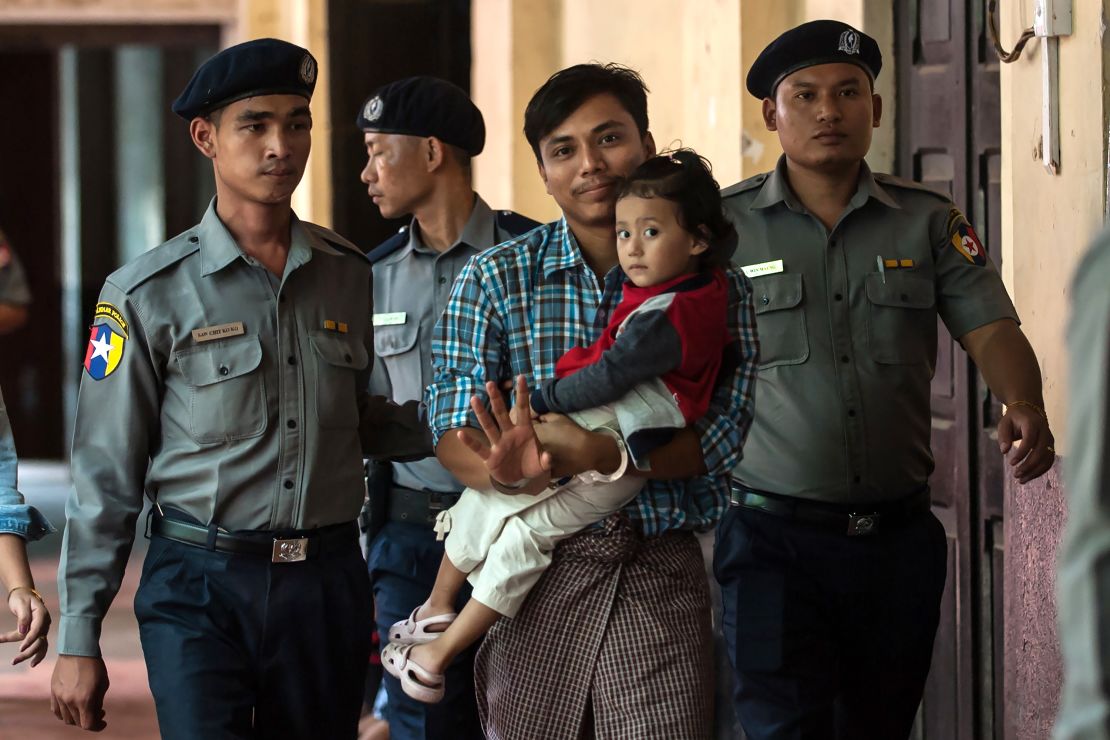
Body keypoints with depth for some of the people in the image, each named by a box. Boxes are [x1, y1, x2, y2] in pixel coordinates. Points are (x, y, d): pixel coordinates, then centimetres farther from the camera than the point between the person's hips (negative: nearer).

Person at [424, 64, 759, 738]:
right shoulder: (495, 278, 5)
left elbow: (721, 436, -6)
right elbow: (454, 433, -2)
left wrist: (590, 452, -21)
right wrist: (504, 470, -26)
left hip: (660, 577, 0)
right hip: (535, 572, 0)